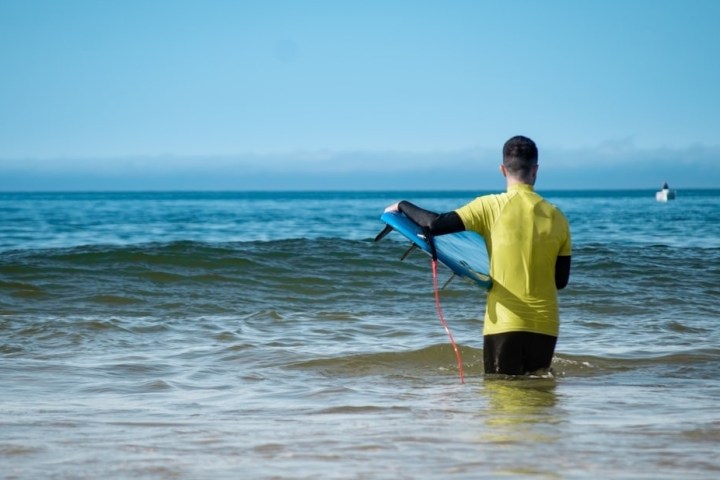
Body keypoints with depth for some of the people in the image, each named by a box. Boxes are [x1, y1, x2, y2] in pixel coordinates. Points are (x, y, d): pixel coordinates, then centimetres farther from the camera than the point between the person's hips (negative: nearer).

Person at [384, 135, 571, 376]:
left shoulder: (492, 207, -6)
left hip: (505, 322, -3)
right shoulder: (557, 218, 3)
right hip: (546, 325, 3)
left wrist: (402, 206, 7)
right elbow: (561, 280, 9)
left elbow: (435, 225, -12)